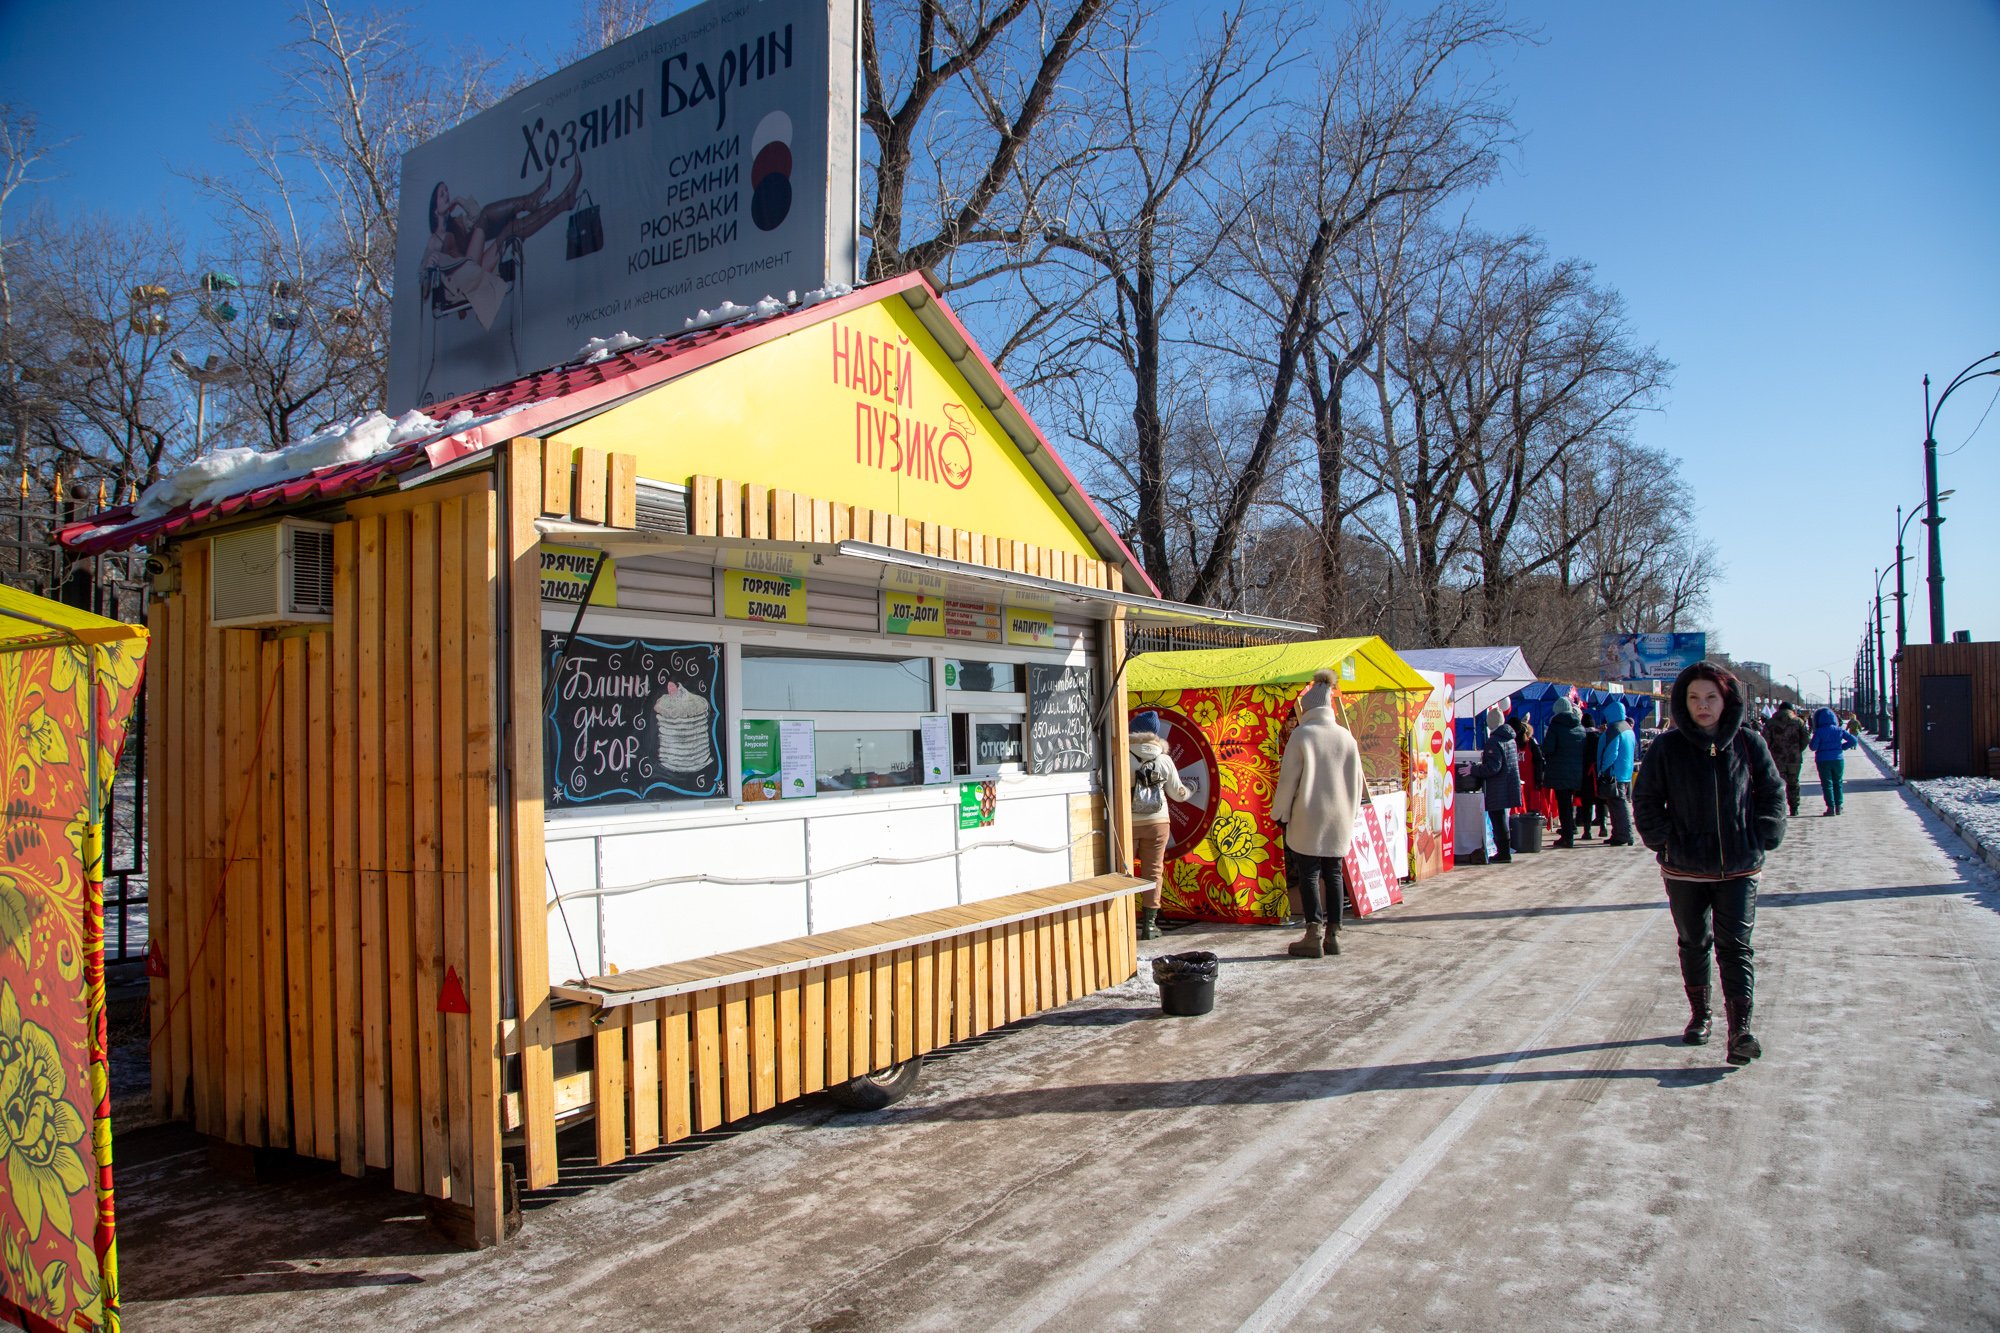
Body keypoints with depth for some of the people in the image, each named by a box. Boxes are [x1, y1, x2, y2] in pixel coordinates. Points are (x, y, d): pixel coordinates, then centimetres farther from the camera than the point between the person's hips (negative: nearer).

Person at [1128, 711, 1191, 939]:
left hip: (1128, 822, -2)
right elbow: (1177, 793, 9)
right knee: (1153, 871, 9)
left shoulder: (1124, 757, -10)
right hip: (1157, 821, 2)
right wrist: (1189, 789, 29)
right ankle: (1149, 924, 11)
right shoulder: (1164, 759, -1)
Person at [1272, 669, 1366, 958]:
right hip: (1340, 818, 5)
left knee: (1308, 874, 1)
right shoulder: (1346, 736, 4)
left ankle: (1314, 935, -3)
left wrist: (1280, 812, 1)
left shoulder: (1301, 735, -10)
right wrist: (1351, 812, 19)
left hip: (1309, 818, -5)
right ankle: (1333, 933, 15)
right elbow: (1357, 779, 10)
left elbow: (1288, 779, -9)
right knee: (1333, 873, 11)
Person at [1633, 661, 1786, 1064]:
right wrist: (1663, 841, -5)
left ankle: (1740, 1027, -3)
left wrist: (1762, 839, -1)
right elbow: (1645, 800, 3)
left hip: (1739, 867, -1)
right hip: (1684, 868, 1)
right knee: (1693, 943, 14)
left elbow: (1773, 793, 8)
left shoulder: (1748, 743, -1)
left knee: (1735, 945, -3)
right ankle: (1699, 1014, 29)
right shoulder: (1668, 747, -4)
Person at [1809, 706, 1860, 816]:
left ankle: (1831, 807, -2)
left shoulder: (1819, 732, -10)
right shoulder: (1839, 730, 1)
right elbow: (1854, 740, 0)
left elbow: (1813, 747, -13)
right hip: (1838, 759, 3)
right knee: (1838, 783, 16)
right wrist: (1842, 747, 8)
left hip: (1823, 760, -3)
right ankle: (1839, 805, 18)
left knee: (1827, 784, 3)